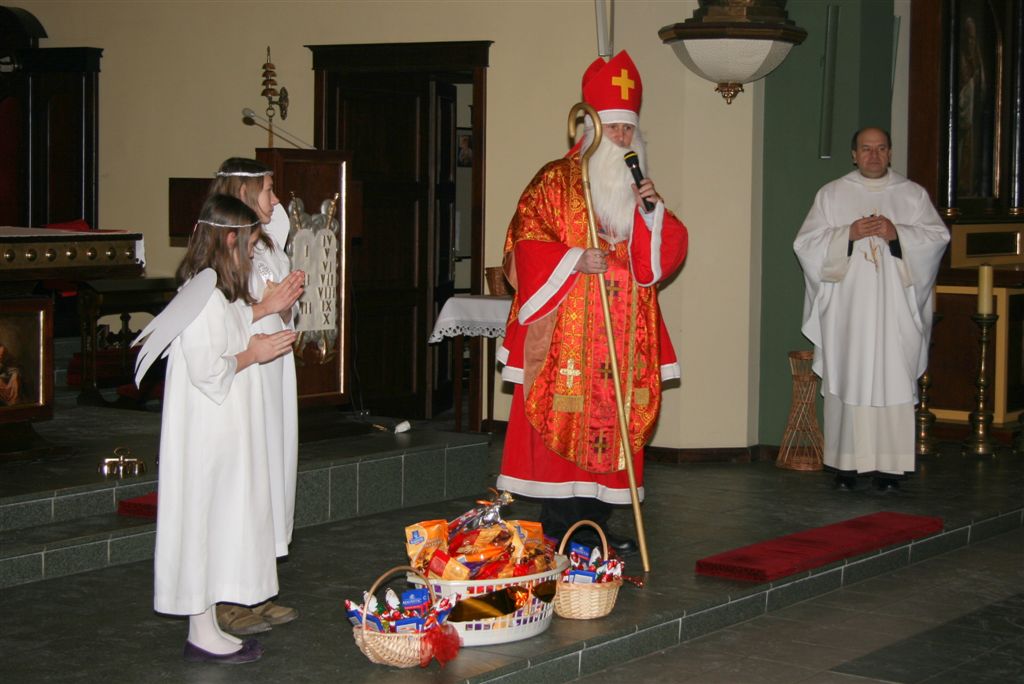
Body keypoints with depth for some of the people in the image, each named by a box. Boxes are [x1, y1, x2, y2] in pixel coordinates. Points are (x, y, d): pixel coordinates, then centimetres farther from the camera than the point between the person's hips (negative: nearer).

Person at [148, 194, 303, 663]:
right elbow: (207, 369, -24)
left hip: (223, 427, 10)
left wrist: (264, 309, 19)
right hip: (209, 432, -10)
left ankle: (207, 629, 19)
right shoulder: (206, 294, -21)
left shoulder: (213, 289, 11)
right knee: (207, 519, -3)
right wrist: (252, 355, -11)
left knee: (217, 523, 13)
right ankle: (204, 635, 5)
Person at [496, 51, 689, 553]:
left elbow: (668, 251, 12)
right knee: (564, 419, -7)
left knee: (609, 421, 4)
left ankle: (595, 522, 11)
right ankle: (559, 527, -3)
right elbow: (525, 243, -6)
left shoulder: (636, 187, 17)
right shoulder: (555, 181, -1)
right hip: (564, 328, -5)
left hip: (622, 334, 6)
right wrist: (574, 261, -17)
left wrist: (652, 210, -5)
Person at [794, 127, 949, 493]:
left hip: (894, 311, 0)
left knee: (893, 379, -5)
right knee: (848, 378, -4)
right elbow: (806, 242, 2)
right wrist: (848, 234, -12)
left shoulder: (912, 194, 12)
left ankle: (889, 465, -4)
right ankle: (846, 462, 0)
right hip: (847, 308, 0)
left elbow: (938, 236, 3)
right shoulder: (832, 194, 10)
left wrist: (897, 234, -12)